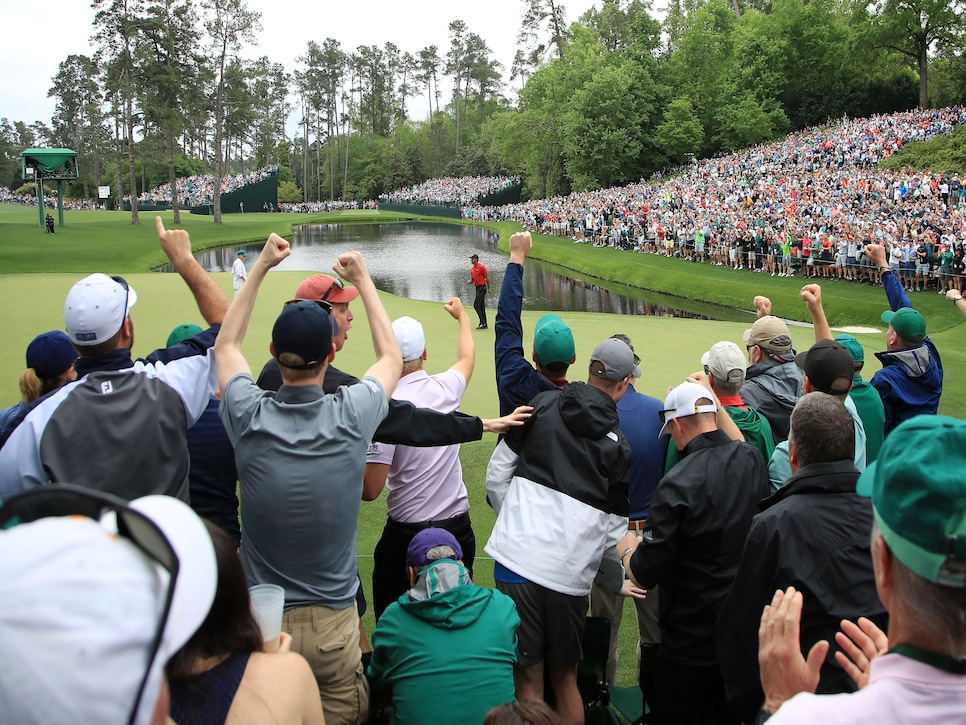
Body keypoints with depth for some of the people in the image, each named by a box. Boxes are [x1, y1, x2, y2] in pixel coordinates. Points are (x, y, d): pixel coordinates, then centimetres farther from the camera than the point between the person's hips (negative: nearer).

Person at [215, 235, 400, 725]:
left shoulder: (249, 418, -14)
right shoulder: (352, 417, -17)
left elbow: (226, 345, 9)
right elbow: (391, 356, 7)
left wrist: (260, 268, 14)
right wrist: (363, 281, 15)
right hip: (333, 625, -1)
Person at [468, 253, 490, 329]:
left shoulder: (481, 267, -10)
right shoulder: (472, 269, 14)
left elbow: (487, 277, -7)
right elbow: (472, 280, 20)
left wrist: (488, 288, -5)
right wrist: (469, 282, -3)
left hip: (482, 287, -9)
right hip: (477, 288, 9)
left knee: (476, 305, -14)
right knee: (481, 307, 9)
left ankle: (482, 322, -11)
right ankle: (484, 324, 13)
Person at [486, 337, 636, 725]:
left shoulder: (543, 404, 3)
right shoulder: (619, 445, 3)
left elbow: (497, 472, 6)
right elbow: (614, 527, 6)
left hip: (517, 558, -1)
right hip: (571, 572, 1)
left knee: (528, 679, 6)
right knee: (565, 678, 19)